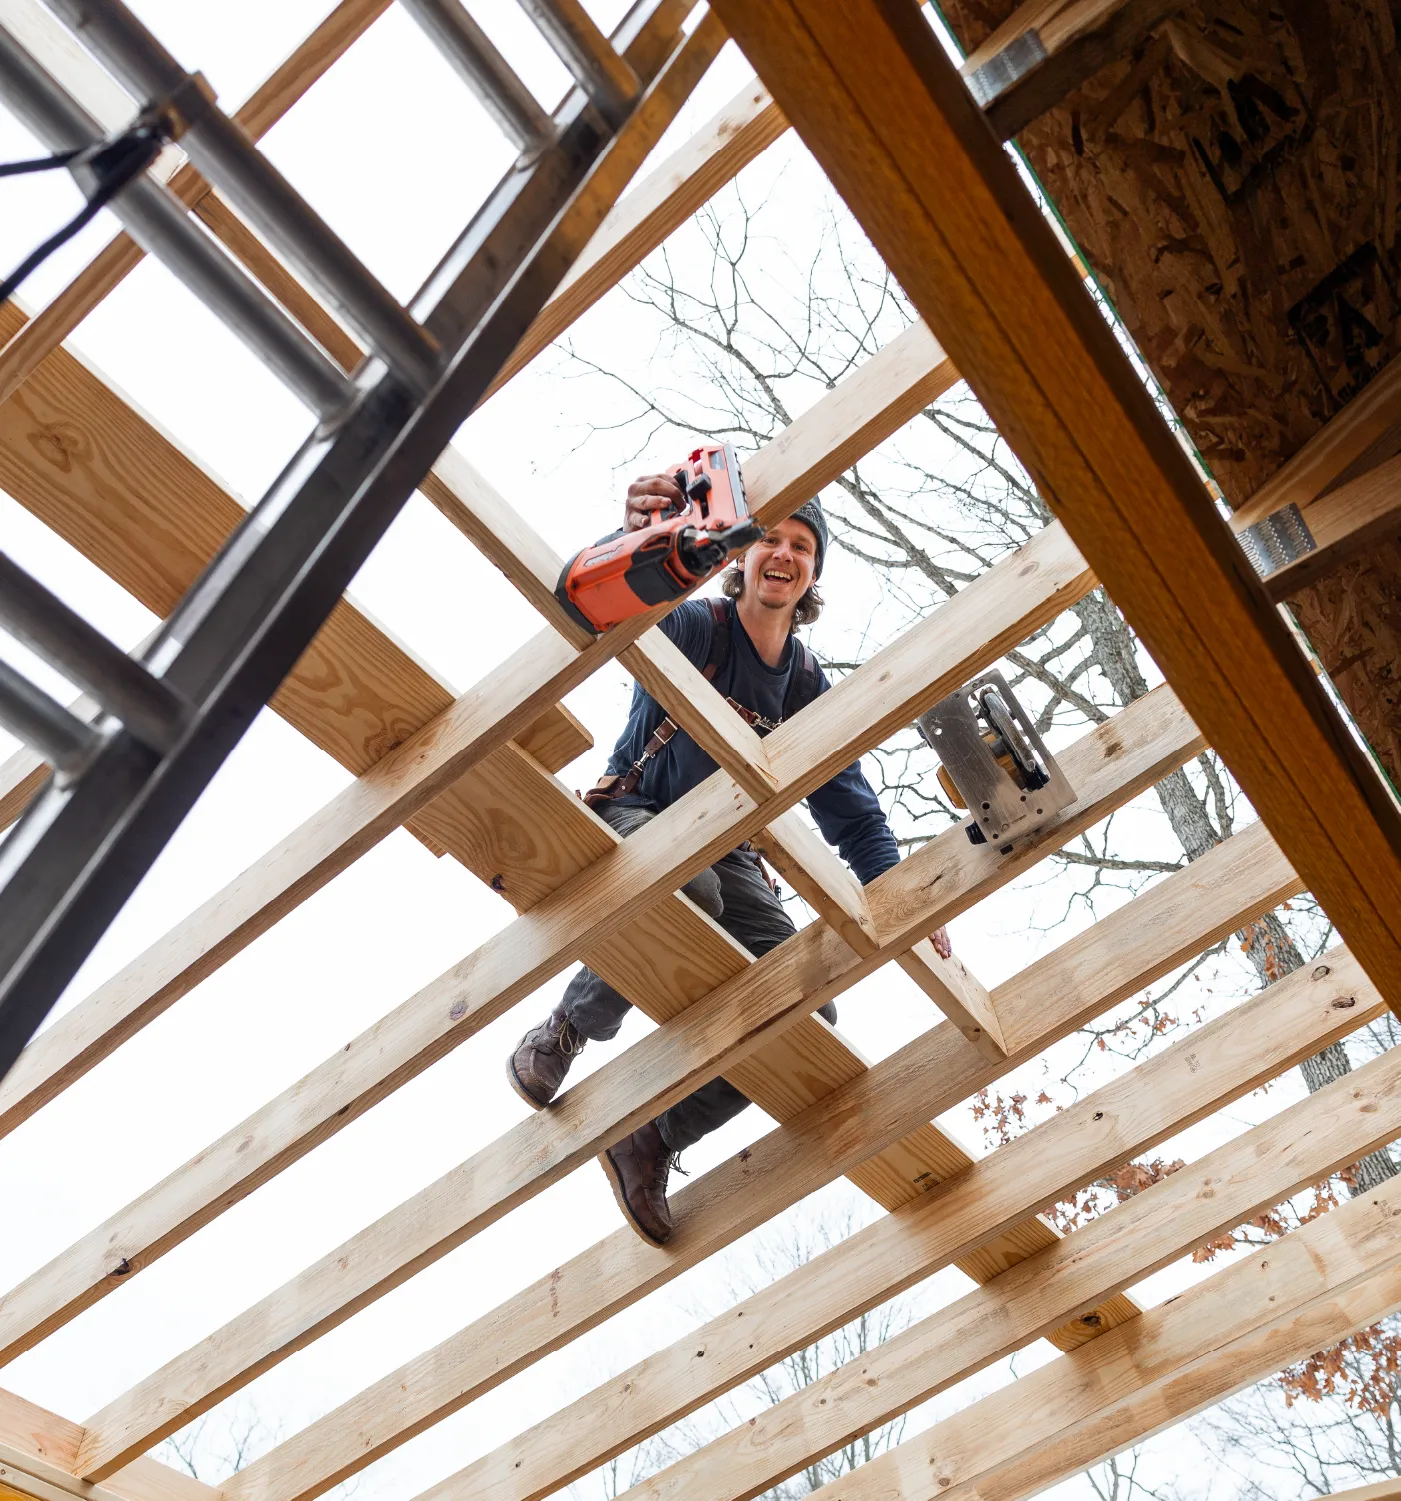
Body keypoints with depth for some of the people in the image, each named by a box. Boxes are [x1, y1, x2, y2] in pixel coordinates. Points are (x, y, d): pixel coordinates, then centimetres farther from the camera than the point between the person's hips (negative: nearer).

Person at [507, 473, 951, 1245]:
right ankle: (564, 1034, -16)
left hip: (724, 852, 5)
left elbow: (850, 807, 8)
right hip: (631, 820, -5)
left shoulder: (807, 685, 8)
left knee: (808, 1016, -16)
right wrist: (640, 537, -56)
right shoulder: (696, 626, -7)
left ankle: (653, 1138, -2)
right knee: (685, 890, -42)